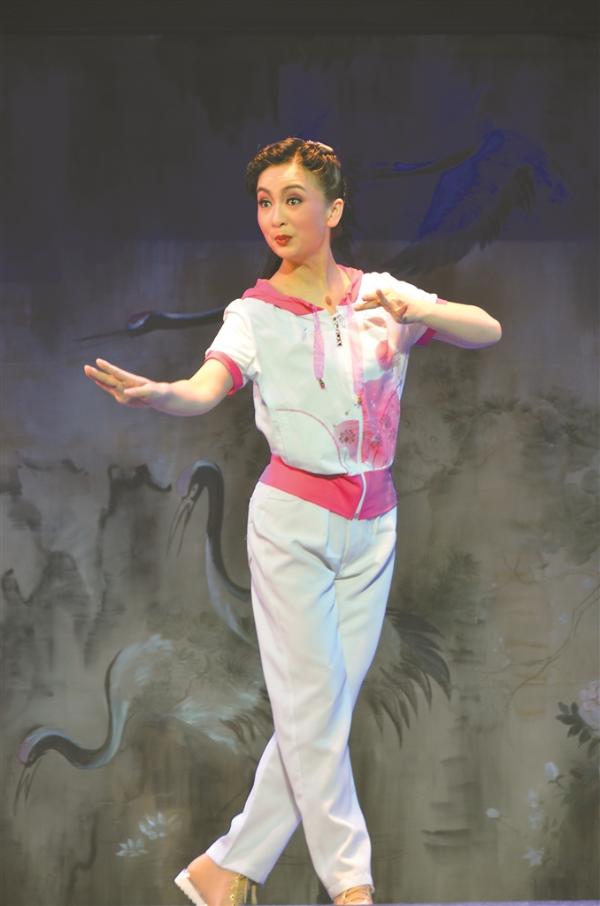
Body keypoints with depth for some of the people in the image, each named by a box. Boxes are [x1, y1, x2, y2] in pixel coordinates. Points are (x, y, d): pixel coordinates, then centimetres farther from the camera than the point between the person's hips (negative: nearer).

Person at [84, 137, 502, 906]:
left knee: (325, 711, 4)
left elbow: (488, 331, -5)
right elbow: (205, 389, -23)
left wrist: (419, 312, -24)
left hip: (372, 528, 3)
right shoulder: (254, 315, -5)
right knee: (312, 706, -7)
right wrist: (153, 392, -45)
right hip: (293, 520, -3)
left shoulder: (380, 295, 3)